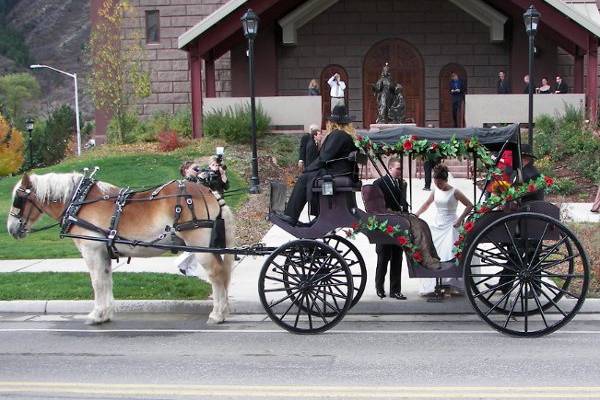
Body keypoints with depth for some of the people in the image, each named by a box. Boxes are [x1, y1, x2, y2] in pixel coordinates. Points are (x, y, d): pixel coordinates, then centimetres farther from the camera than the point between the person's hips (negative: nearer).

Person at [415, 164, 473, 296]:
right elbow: (426, 205, 18)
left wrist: (460, 219, -12)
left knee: (449, 255, -12)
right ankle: (431, 285, 6)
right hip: (436, 225, 5)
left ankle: (453, 285, -6)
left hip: (450, 226, -5)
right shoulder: (436, 191, 6)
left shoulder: (454, 192, -8)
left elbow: (469, 206, -5)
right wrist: (415, 215, 7)